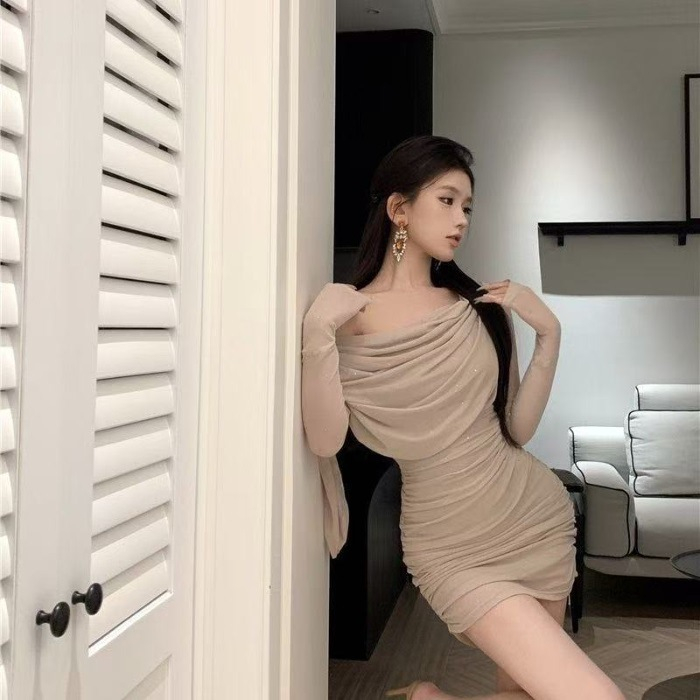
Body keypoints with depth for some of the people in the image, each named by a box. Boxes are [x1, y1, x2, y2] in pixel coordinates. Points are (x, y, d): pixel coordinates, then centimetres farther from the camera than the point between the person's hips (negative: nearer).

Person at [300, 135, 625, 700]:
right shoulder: (349, 315, -8)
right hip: (455, 547, -4)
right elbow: (326, 441, -16)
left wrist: (549, 332, -8)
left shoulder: (482, 307, 0)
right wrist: (317, 330, -25)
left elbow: (517, 428, 0)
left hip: (538, 517, 5)